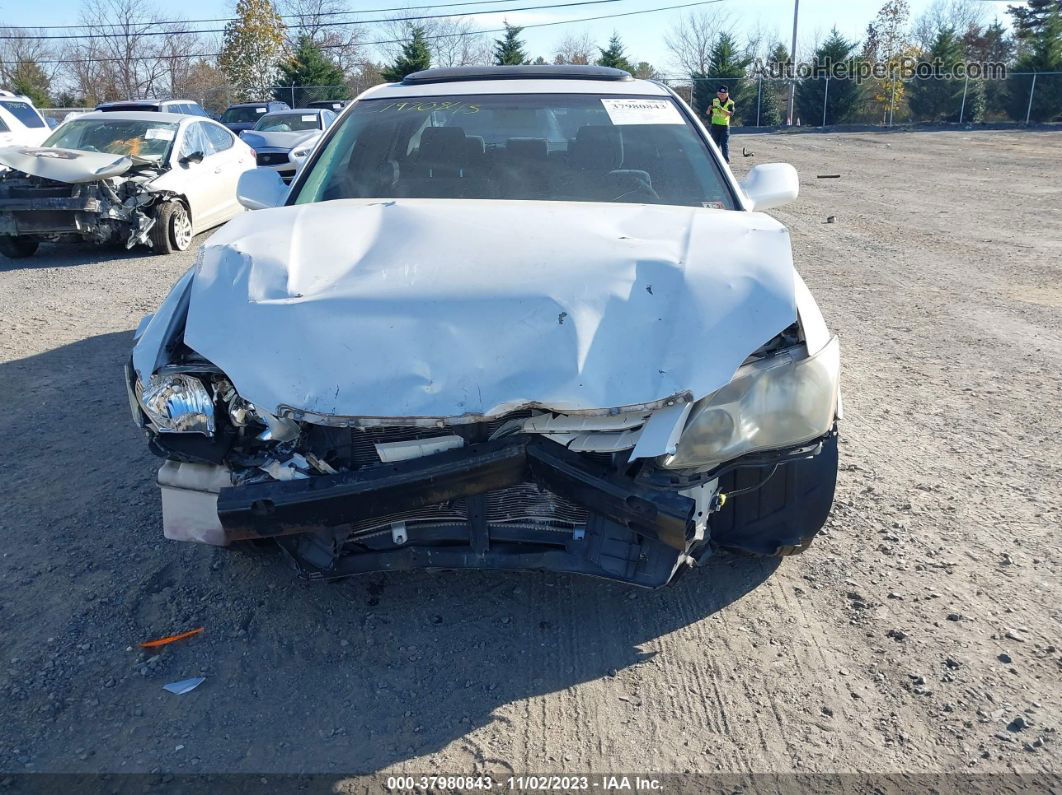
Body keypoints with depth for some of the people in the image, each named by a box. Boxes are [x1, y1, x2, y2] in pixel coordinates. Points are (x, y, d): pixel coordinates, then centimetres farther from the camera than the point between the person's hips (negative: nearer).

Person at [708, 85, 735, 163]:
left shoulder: (730, 103, -3)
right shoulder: (714, 101, 5)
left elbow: (731, 113, -18)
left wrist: (722, 109, -32)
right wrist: (710, 108, -19)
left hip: (725, 126, -3)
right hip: (715, 125, 3)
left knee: (725, 145, -8)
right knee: (715, 144, 7)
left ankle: (726, 161, -6)